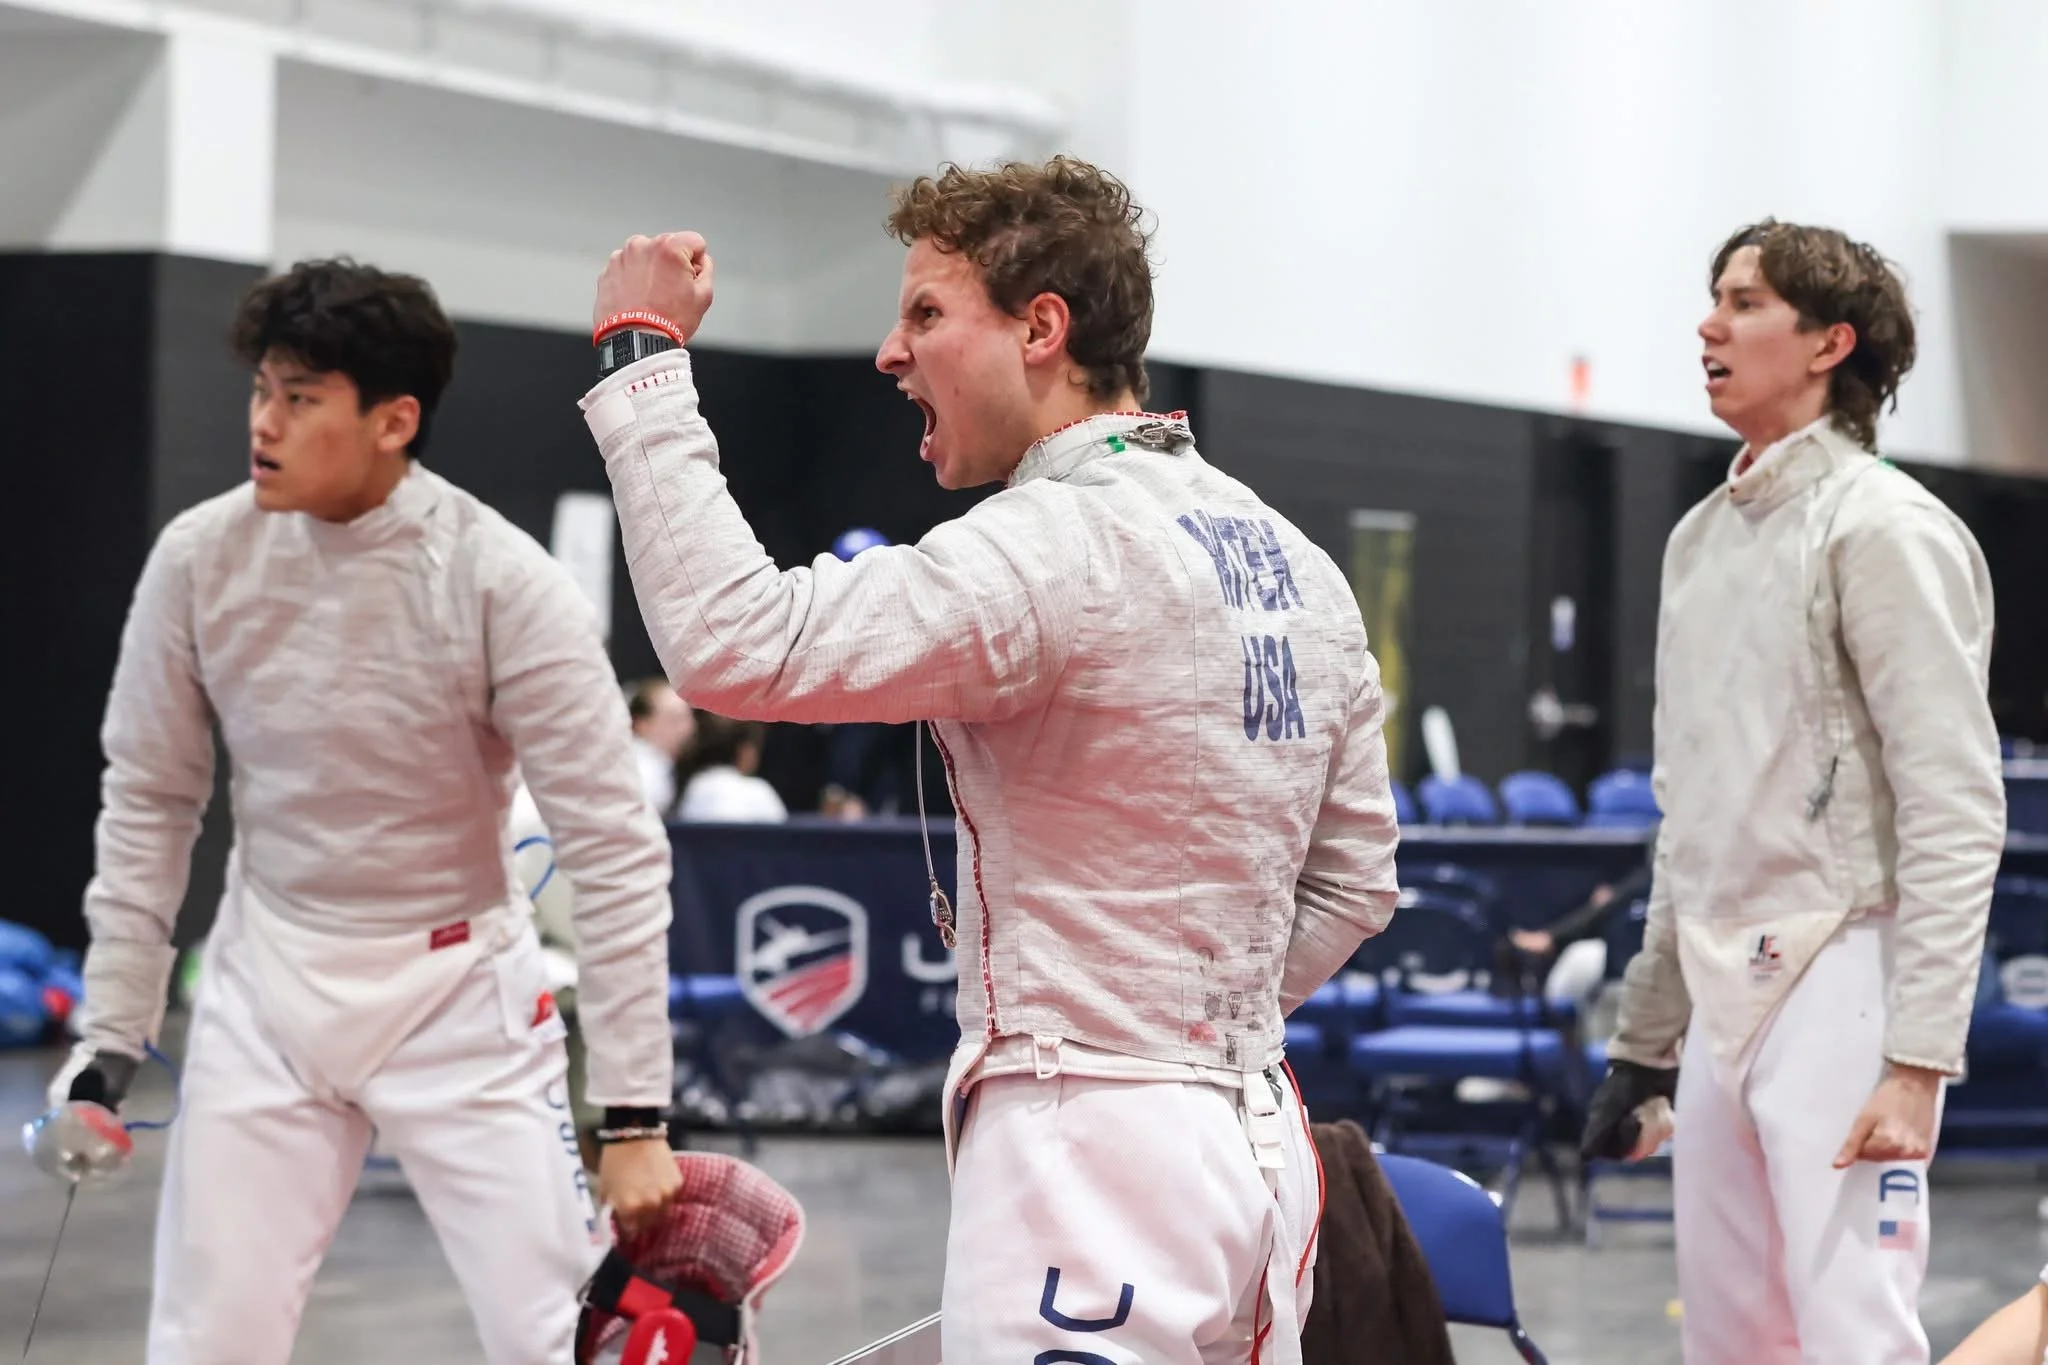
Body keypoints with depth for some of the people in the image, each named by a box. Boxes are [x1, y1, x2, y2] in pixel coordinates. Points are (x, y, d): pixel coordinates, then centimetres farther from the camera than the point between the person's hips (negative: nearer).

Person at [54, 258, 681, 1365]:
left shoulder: (502, 580, -21)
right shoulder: (200, 558, -11)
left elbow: (614, 852, -19)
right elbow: (150, 804, 5)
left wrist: (633, 1118, -21)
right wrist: (111, 1035, 3)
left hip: (457, 990, -3)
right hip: (267, 985, 3)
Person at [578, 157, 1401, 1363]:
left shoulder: (1065, 547, -16)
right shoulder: (1296, 563, 11)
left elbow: (736, 643, -24)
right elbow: (1355, 881, 18)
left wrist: (643, 356, -16)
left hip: (1089, 1154, -9)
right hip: (1257, 1138, 9)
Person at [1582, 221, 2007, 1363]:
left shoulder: (1883, 528, -10)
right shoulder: (1703, 538, 16)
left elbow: (1957, 812, -16)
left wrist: (1918, 1059, -22)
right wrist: (1643, 1042, 22)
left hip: (1838, 981, -9)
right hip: (1723, 998, 9)